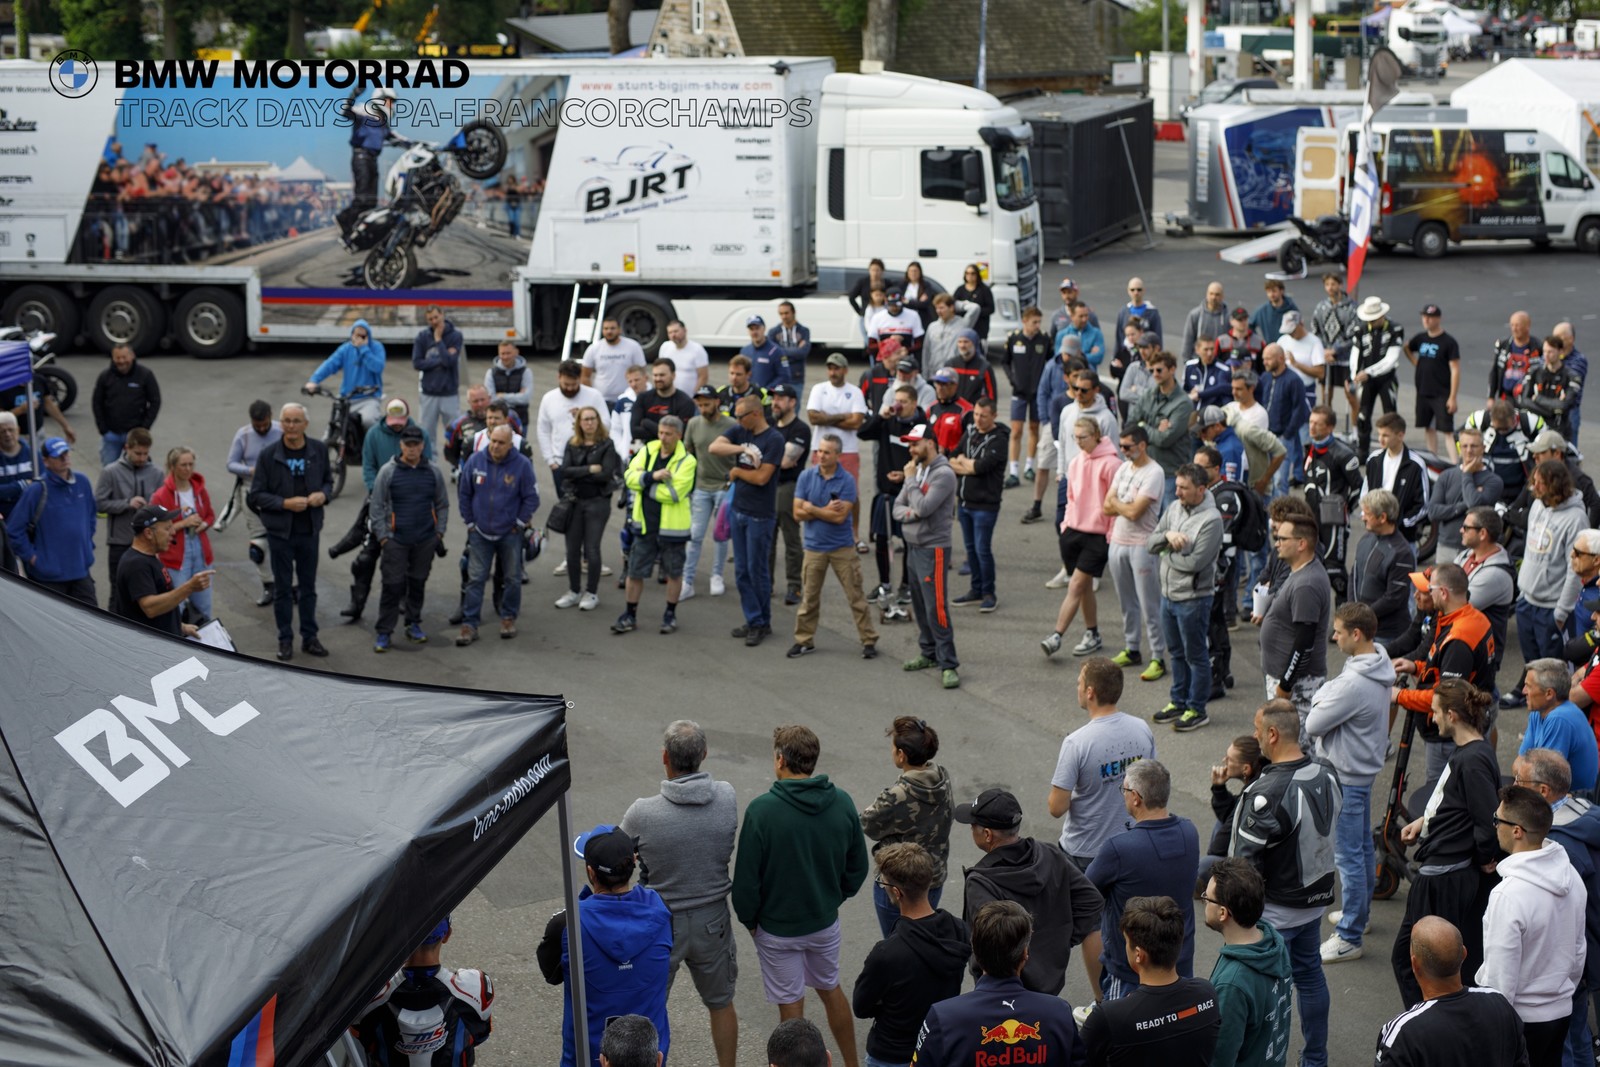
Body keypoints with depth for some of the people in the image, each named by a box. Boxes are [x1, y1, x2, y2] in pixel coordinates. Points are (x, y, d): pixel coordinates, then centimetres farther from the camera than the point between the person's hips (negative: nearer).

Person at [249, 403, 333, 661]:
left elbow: (328, 480, 12)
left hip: (310, 530, 2)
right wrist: (285, 503, -21)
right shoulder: (269, 455, -10)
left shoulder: (319, 450, -1)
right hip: (280, 531, -2)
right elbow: (256, 495, -7)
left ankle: (309, 637, 23)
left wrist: (323, 494, -10)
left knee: (308, 586, 12)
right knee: (283, 587, 7)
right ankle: (285, 639, 17)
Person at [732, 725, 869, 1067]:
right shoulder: (842, 803, -11)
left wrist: (748, 919, 0)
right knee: (830, 989, 25)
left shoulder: (762, 810, -23)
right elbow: (857, 866, 0)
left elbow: (746, 877, -16)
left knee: (791, 1004, 10)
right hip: (825, 921, 4)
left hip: (778, 928, -4)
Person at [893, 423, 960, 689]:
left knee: (936, 608, -10)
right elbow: (898, 507, 10)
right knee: (920, 605, 15)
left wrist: (910, 479, -12)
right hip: (913, 546, 8)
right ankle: (929, 654, 27)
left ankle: (948, 665, -8)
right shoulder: (916, 470, 11)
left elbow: (923, 507, -23)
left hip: (932, 549, -8)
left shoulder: (943, 474, -15)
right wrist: (909, 513, -12)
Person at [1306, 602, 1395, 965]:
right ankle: (1359, 912, 37)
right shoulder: (1379, 668, 2)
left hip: (1345, 777, -10)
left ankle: (1349, 938, 3)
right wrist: (1324, 698, -8)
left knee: (1348, 856, -3)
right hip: (1363, 769, 10)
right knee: (1363, 848, 22)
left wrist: (1320, 704, -5)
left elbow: (1313, 724, -21)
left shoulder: (1355, 684, -30)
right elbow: (1322, 695, 11)